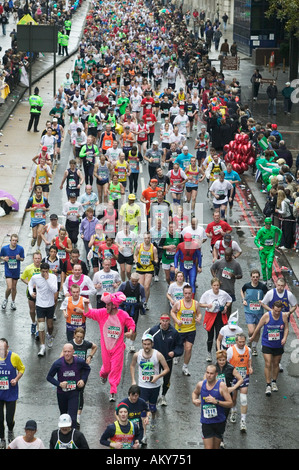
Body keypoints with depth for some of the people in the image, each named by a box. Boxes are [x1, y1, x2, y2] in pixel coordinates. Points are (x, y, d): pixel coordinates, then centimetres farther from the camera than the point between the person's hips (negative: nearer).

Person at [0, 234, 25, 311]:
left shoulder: (20, 249, -11)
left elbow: (22, 259, 2)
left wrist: (19, 258, -21)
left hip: (16, 271, 2)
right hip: (8, 271, -2)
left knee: (14, 287, 12)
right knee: (9, 287, -12)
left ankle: (13, 302, 32)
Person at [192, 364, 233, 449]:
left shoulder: (221, 386, -10)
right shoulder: (201, 385, -1)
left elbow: (230, 404, -11)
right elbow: (195, 392, 24)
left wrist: (216, 401, -24)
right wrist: (194, 400, 2)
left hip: (219, 422, -1)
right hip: (206, 422, 1)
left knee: (216, 447, 12)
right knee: (208, 447, -6)